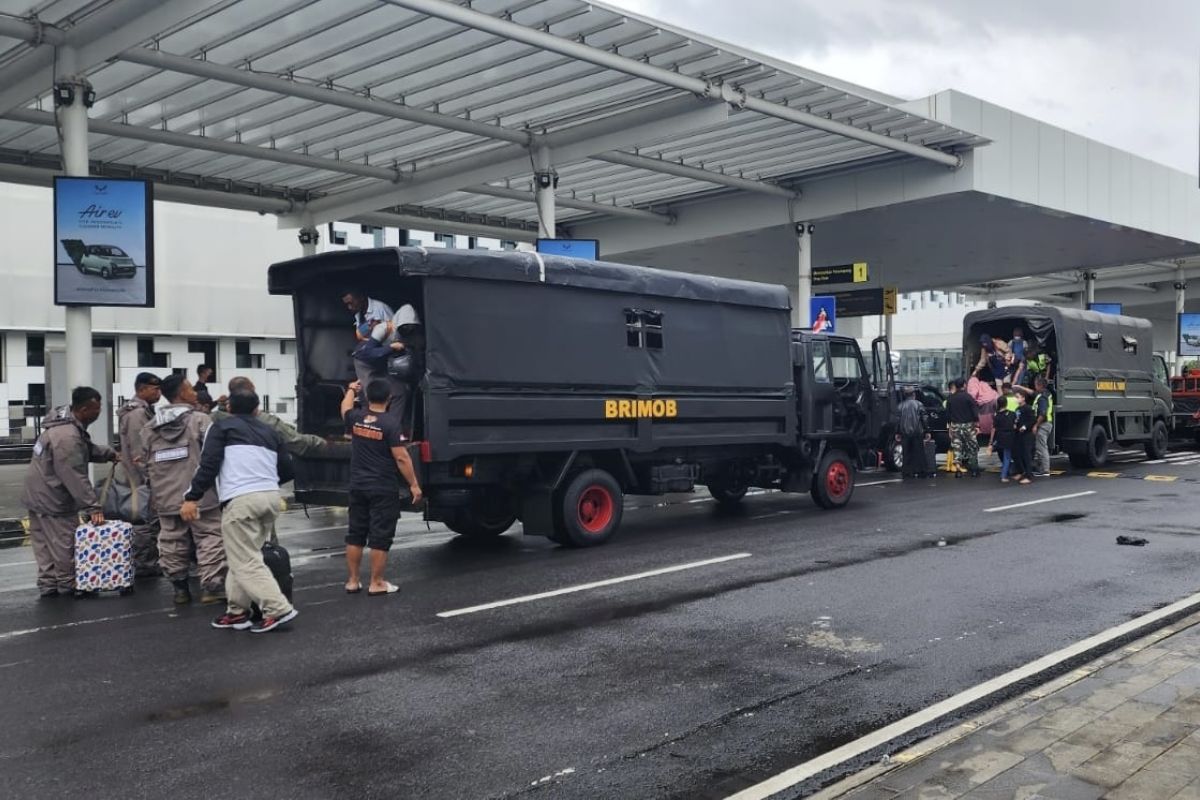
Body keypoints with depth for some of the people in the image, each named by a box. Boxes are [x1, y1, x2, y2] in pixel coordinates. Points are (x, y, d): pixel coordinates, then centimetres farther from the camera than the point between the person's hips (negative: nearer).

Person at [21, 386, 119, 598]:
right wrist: (93, 507, -28)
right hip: (53, 500, -11)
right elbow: (76, 478, -30)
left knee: (46, 545, 16)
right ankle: (68, 586, 15)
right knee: (64, 545, 3)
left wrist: (110, 454, 11)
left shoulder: (65, 423, 4)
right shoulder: (67, 438, -29)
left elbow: (87, 447, 22)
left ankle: (48, 585, 24)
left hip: (39, 495, 11)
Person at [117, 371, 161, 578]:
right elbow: (139, 453, -20)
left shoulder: (143, 410, 15)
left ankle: (147, 564, 22)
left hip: (144, 478, 10)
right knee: (146, 523, -4)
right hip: (144, 480, -10)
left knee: (145, 522, 14)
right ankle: (144, 566, 2)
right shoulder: (137, 413, -17)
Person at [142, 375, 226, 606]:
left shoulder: (150, 428, 9)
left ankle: (180, 587, 18)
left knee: (172, 541, 12)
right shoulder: (200, 420, -8)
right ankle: (211, 586, -3)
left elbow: (147, 464, 13)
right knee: (210, 537, 0)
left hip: (166, 498, 5)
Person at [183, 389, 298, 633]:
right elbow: (287, 470, 21)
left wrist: (192, 497, -5)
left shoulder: (221, 427, 9)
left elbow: (209, 464, -5)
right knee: (244, 556, 19)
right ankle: (238, 611, 20)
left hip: (241, 500, -6)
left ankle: (279, 609, -10)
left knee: (246, 561, -3)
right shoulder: (269, 432, 23)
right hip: (271, 497, 6)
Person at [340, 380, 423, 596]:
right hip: (383, 489, -5)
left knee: (355, 534, 13)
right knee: (380, 537, 1)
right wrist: (414, 485, -10)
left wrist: (352, 389, 45)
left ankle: (352, 581, 18)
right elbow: (401, 458, -17)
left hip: (358, 487, 6)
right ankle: (376, 583, 4)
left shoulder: (355, 418, 1)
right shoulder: (390, 423, -15)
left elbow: (345, 408, 27)